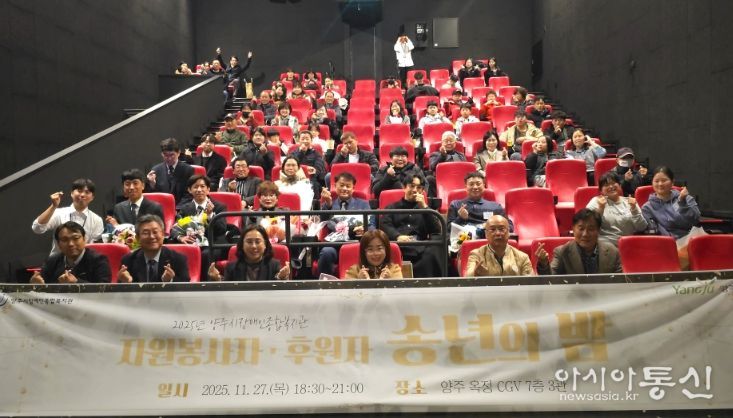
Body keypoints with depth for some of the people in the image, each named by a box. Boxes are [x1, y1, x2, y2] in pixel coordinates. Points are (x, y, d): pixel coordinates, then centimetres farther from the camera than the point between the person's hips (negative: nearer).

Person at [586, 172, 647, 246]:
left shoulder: (629, 201, 17)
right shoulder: (596, 201, 9)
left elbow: (642, 228, 8)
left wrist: (634, 209, -3)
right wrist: (600, 209, -13)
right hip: (606, 244, -3)